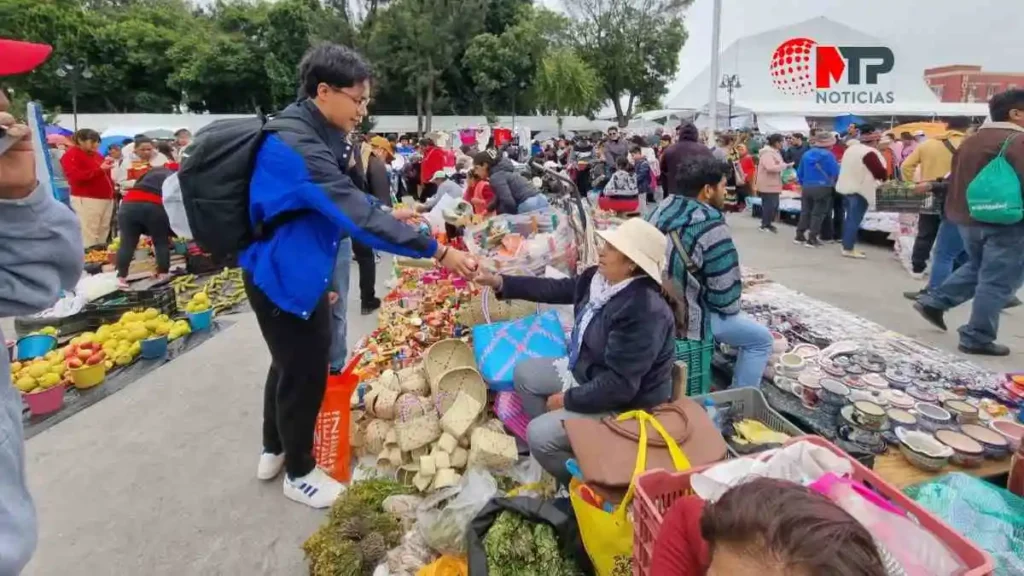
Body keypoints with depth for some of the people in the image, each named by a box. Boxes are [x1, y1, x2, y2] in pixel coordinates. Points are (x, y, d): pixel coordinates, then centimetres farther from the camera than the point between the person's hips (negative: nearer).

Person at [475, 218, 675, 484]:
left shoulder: (643, 312, -33)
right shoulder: (600, 278, -8)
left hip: (626, 404, -9)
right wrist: (500, 282, 0)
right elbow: (556, 289, 5)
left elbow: (619, 385, -32)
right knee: (524, 373, 12)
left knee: (539, 435, -17)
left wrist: (567, 399, -20)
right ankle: (555, 445, 23)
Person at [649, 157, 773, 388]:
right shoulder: (711, 227, -22)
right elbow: (726, 295, -19)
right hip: (684, 316, -8)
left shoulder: (663, 207, 0)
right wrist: (731, 308, 3)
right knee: (761, 339, 10)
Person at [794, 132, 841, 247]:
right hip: (823, 188, -5)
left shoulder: (806, 154, 7)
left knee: (805, 212, 14)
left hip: (807, 188, 5)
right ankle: (812, 239, -1)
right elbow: (835, 172, -11)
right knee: (818, 214, 0)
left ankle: (799, 236, 16)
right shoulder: (828, 155, -10)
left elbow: (800, 173, 13)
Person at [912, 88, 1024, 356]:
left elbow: (956, 179, 18)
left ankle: (933, 301, 19)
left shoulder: (971, 140, 12)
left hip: (968, 219, 8)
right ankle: (977, 339, 7)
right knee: (997, 282, 1)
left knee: (977, 267, 26)